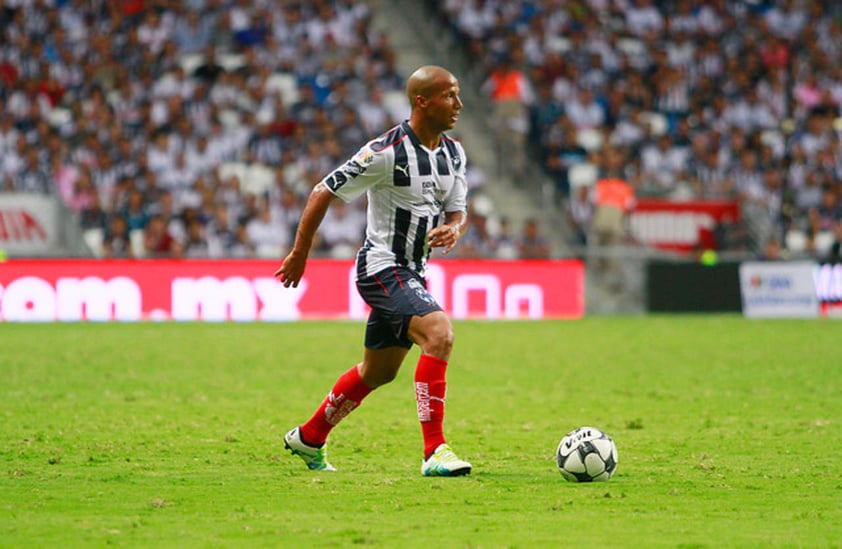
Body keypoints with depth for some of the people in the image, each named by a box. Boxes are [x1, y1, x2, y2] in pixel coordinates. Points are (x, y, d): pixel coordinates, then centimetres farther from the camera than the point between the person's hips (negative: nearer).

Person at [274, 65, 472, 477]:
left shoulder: (453, 153, 4)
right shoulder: (387, 152, -19)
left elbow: (458, 212, 10)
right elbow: (324, 192, -12)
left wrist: (453, 230, -16)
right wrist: (299, 254, -7)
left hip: (413, 271, 9)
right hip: (382, 267, -9)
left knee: (378, 371, 19)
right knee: (439, 333, -28)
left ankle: (309, 438, 38)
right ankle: (434, 451, -28)